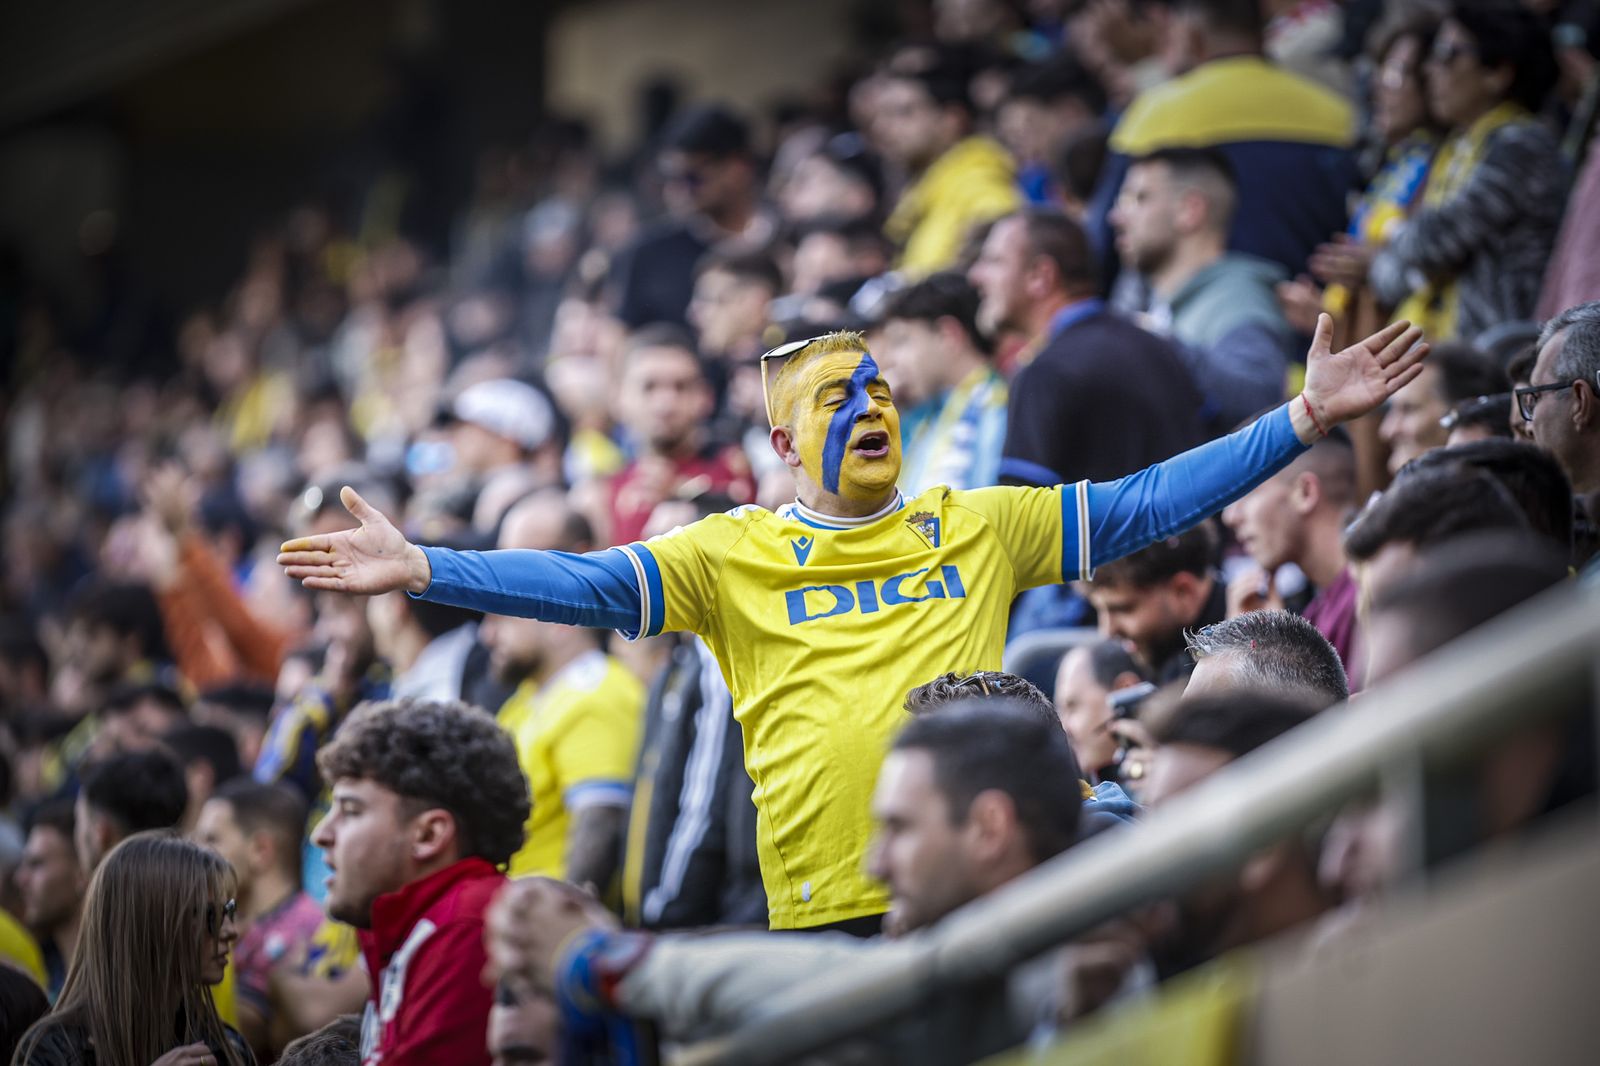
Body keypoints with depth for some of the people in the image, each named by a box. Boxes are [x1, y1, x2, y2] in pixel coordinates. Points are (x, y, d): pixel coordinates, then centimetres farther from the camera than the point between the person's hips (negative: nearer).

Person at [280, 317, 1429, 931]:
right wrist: (422, 570, -14)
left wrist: (1306, 417, 8)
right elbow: (588, 585, -1)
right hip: (823, 906, -1)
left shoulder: (978, 527, 12)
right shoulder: (732, 553, 7)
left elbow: (1144, 504, 13)